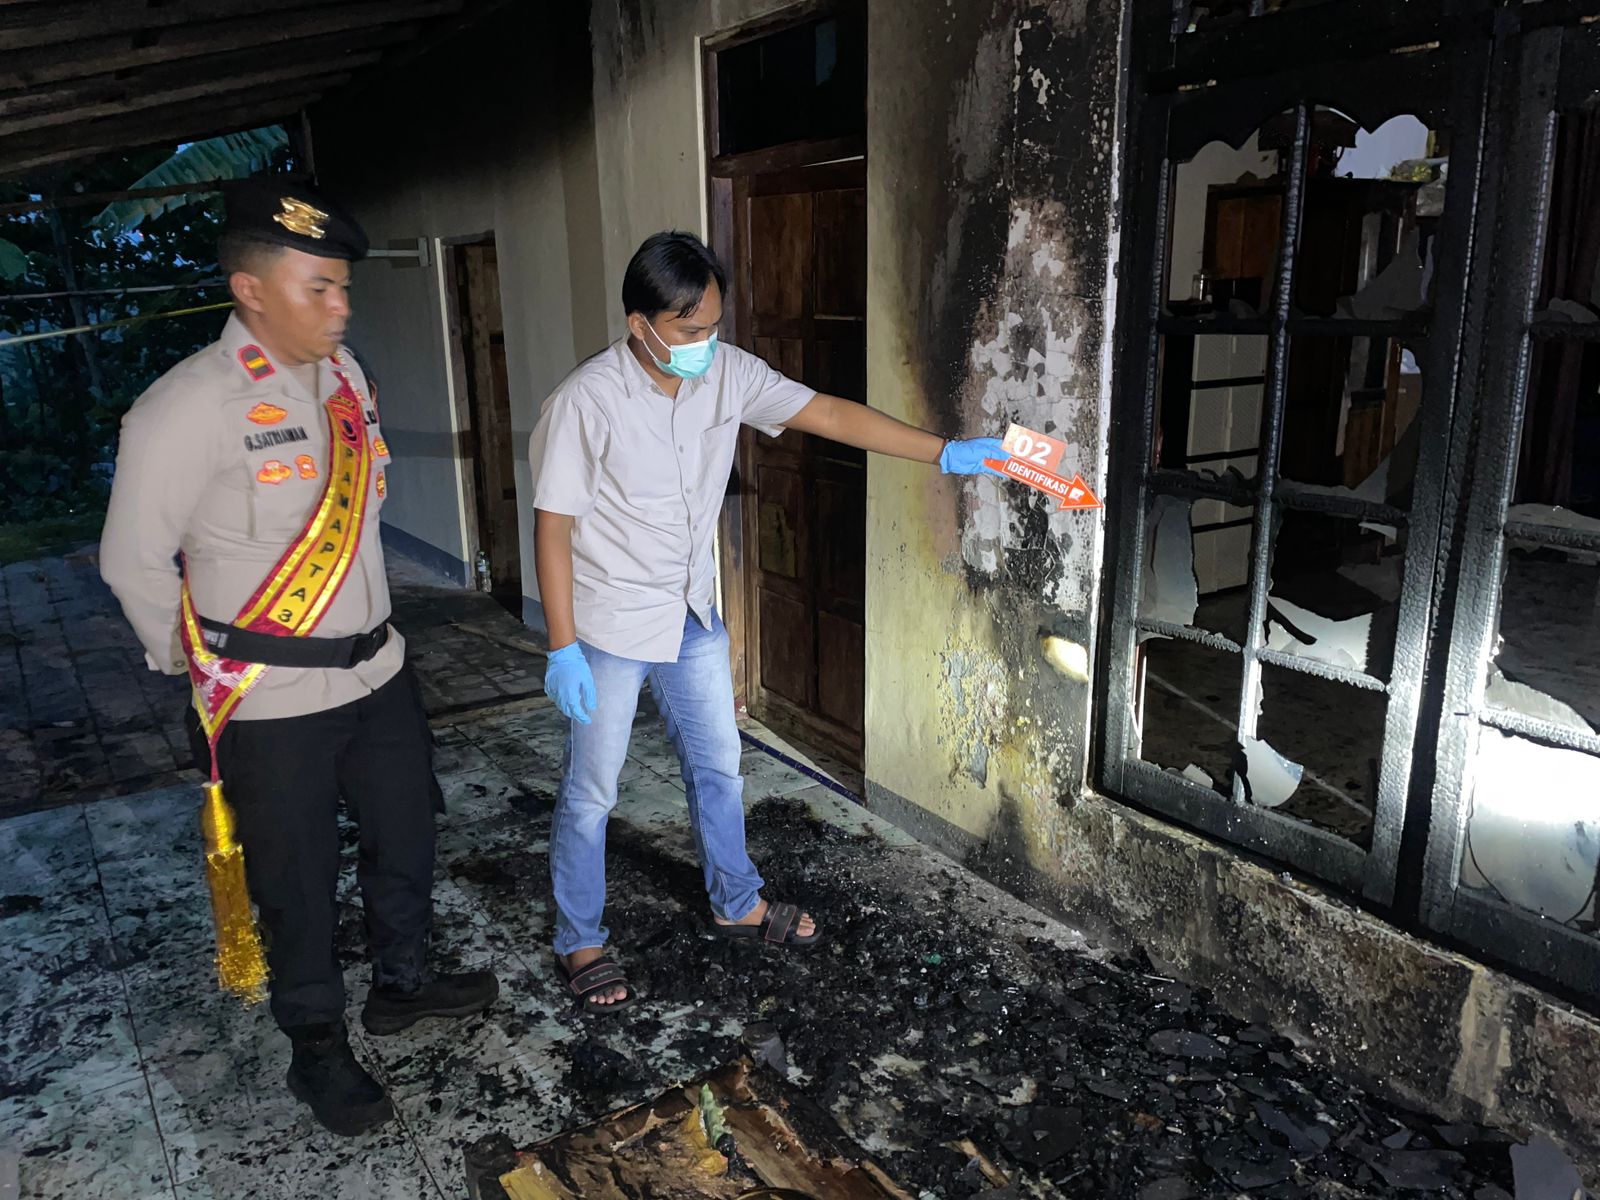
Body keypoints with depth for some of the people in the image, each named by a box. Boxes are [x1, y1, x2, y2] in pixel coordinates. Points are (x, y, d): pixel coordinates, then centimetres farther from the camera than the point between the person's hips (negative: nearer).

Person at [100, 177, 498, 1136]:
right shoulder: (188, 407, -19)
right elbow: (133, 562, -10)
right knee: (298, 882, 11)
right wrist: (198, 662, 1)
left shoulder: (346, 374, 2)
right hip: (272, 703, -6)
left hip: (376, 669, 7)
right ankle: (318, 1047, 35)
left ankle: (404, 982, 46)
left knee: (406, 835, 21)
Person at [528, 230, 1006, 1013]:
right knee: (590, 794, 8)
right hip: (610, 629, -5)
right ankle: (579, 943, 29)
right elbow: (552, 525, -17)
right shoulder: (586, 401, -22)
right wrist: (563, 647, -18)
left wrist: (944, 452, -14)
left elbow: (829, 415, -8)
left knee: (718, 768, 19)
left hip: (692, 618, 6)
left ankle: (737, 904, 41)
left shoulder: (727, 373, -8)